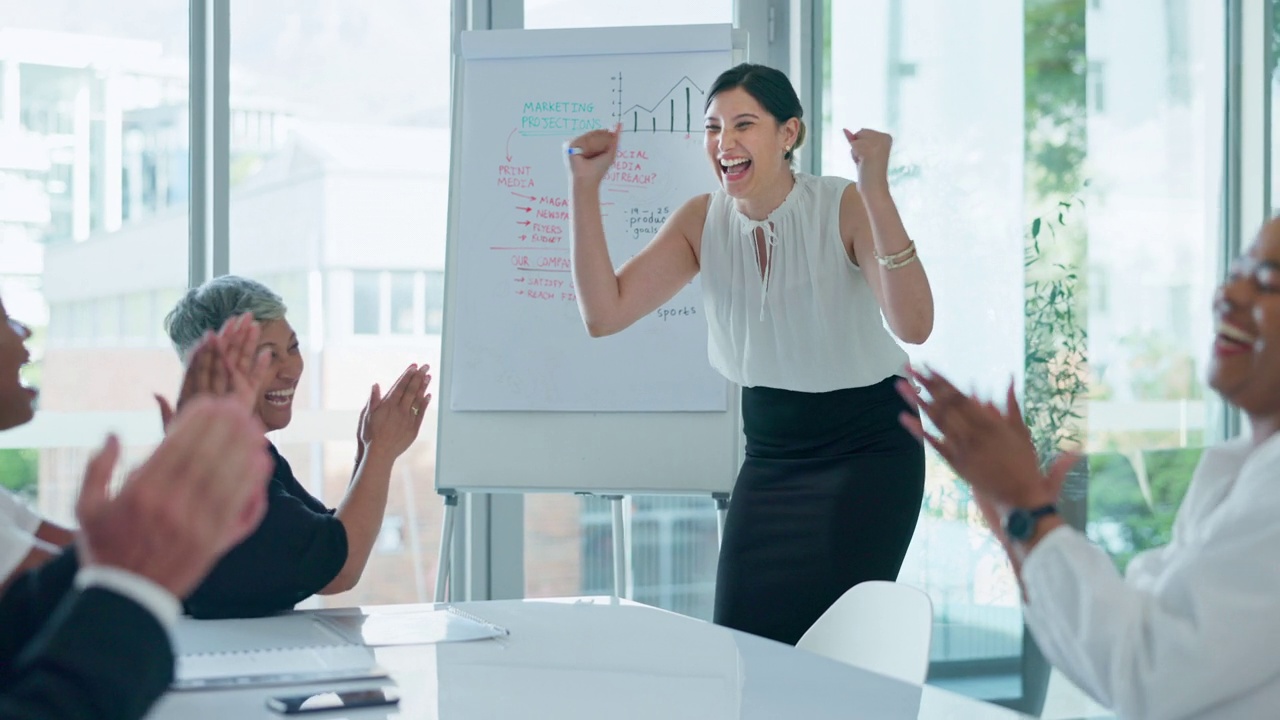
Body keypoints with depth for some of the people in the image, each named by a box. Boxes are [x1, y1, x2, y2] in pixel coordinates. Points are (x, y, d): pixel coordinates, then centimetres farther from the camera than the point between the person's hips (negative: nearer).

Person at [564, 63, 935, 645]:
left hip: (867, 453, -4)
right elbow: (604, 313, -13)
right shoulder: (702, 221, -5)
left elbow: (912, 325, -33)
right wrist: (585, 187, -18)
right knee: (741, 640, 1)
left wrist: (876, 190, -40)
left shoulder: (844, 208, -17)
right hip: (770, 457, 4)